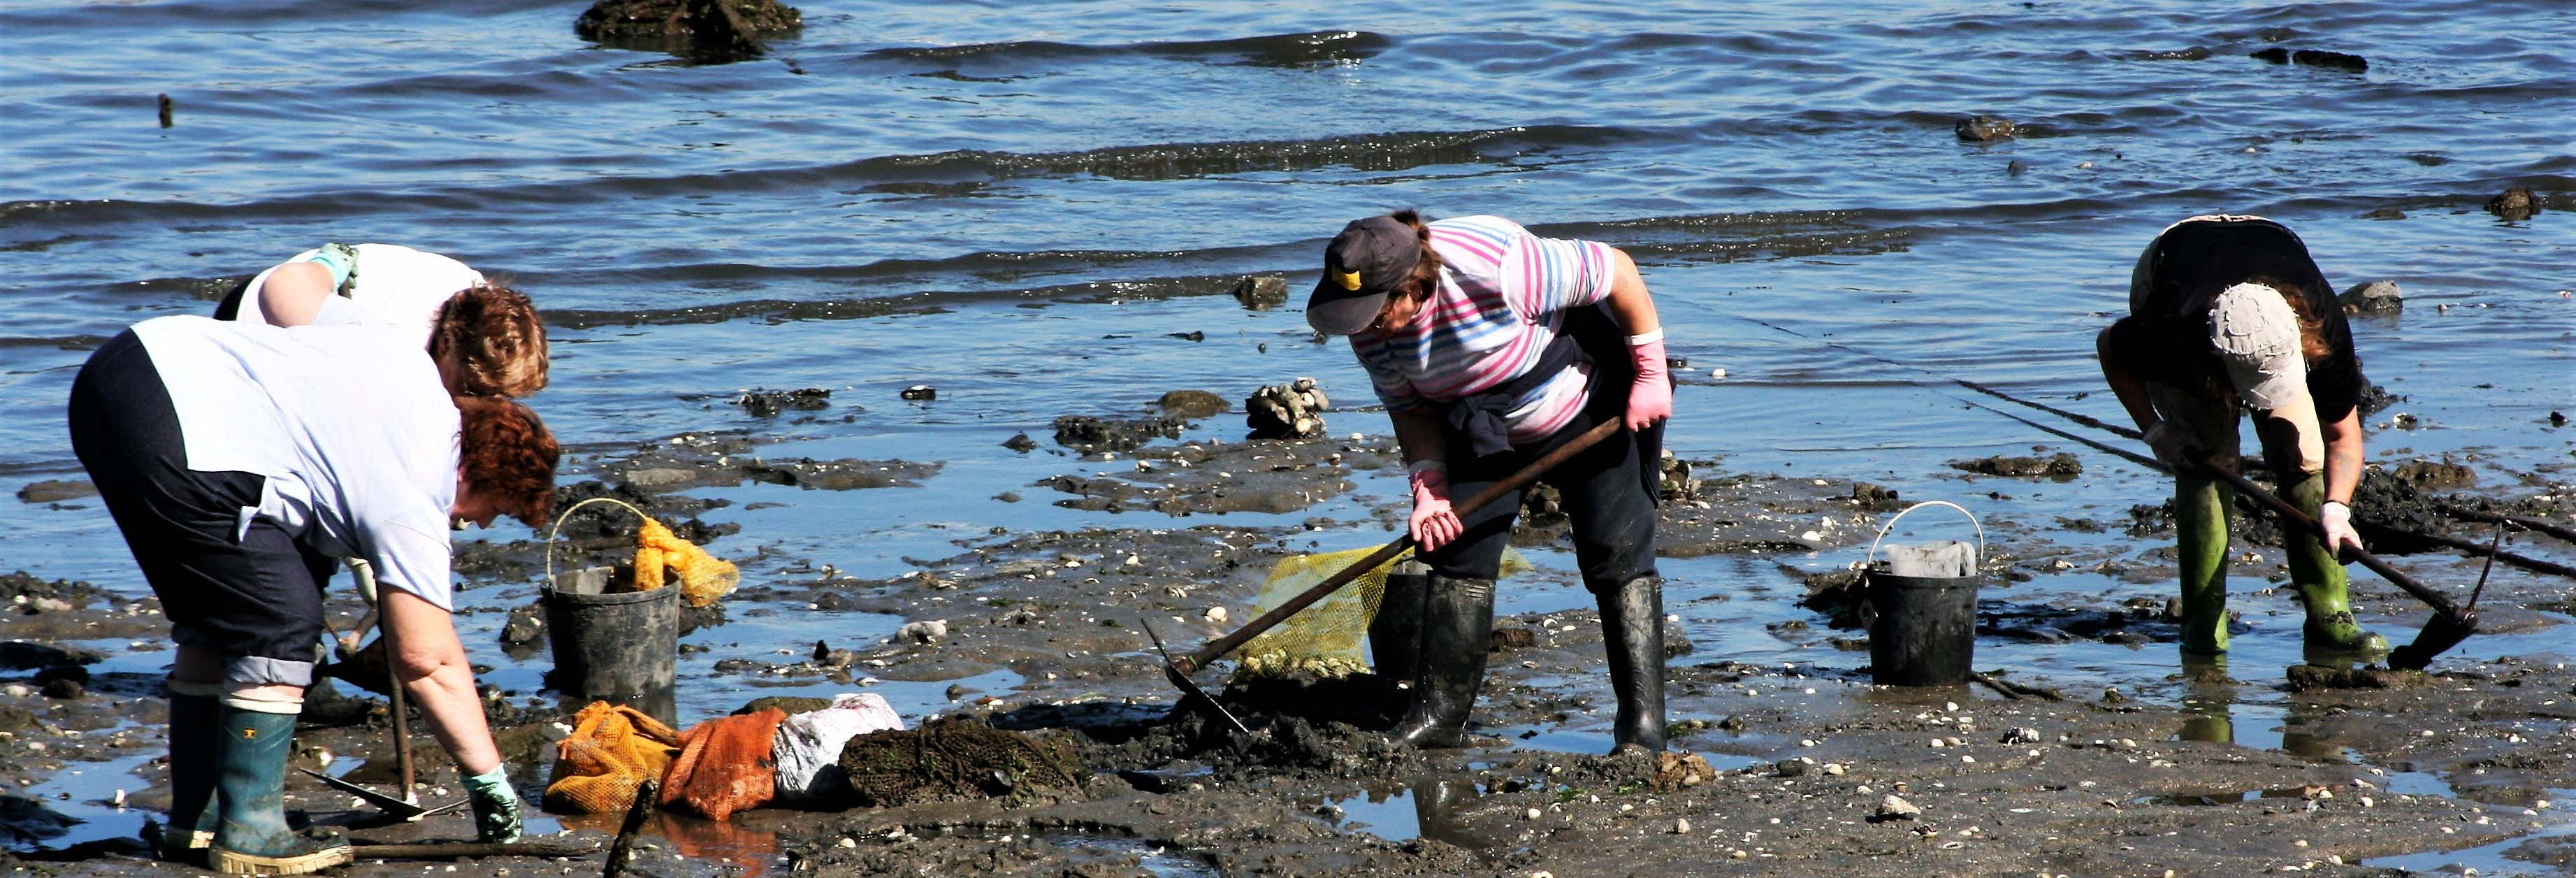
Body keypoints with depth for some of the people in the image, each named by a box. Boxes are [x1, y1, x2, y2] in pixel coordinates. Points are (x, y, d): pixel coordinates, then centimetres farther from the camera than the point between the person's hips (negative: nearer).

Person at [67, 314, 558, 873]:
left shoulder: (409, 360, 16)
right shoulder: (412, 498, -5)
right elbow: (428, 661, -5)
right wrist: (489, 779, 2)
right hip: (174, 440, -10)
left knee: (216, 620, 19)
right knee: (283, 628, -4)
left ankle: (194, 821, 24)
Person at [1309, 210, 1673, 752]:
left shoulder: (1494, 270, -38)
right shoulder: (1370, 330, -18)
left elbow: (1617, 270, -28)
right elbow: (1411, 408, -3)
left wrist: (1651, 376, -21)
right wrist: (1428, 487, -20)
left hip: (1593, 407, -6)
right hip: (1487, 432, 6)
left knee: (1618, 559, -8)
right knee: (1458, 550, -5)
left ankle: (1644, 724, -4)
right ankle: (1438, 715, 0)